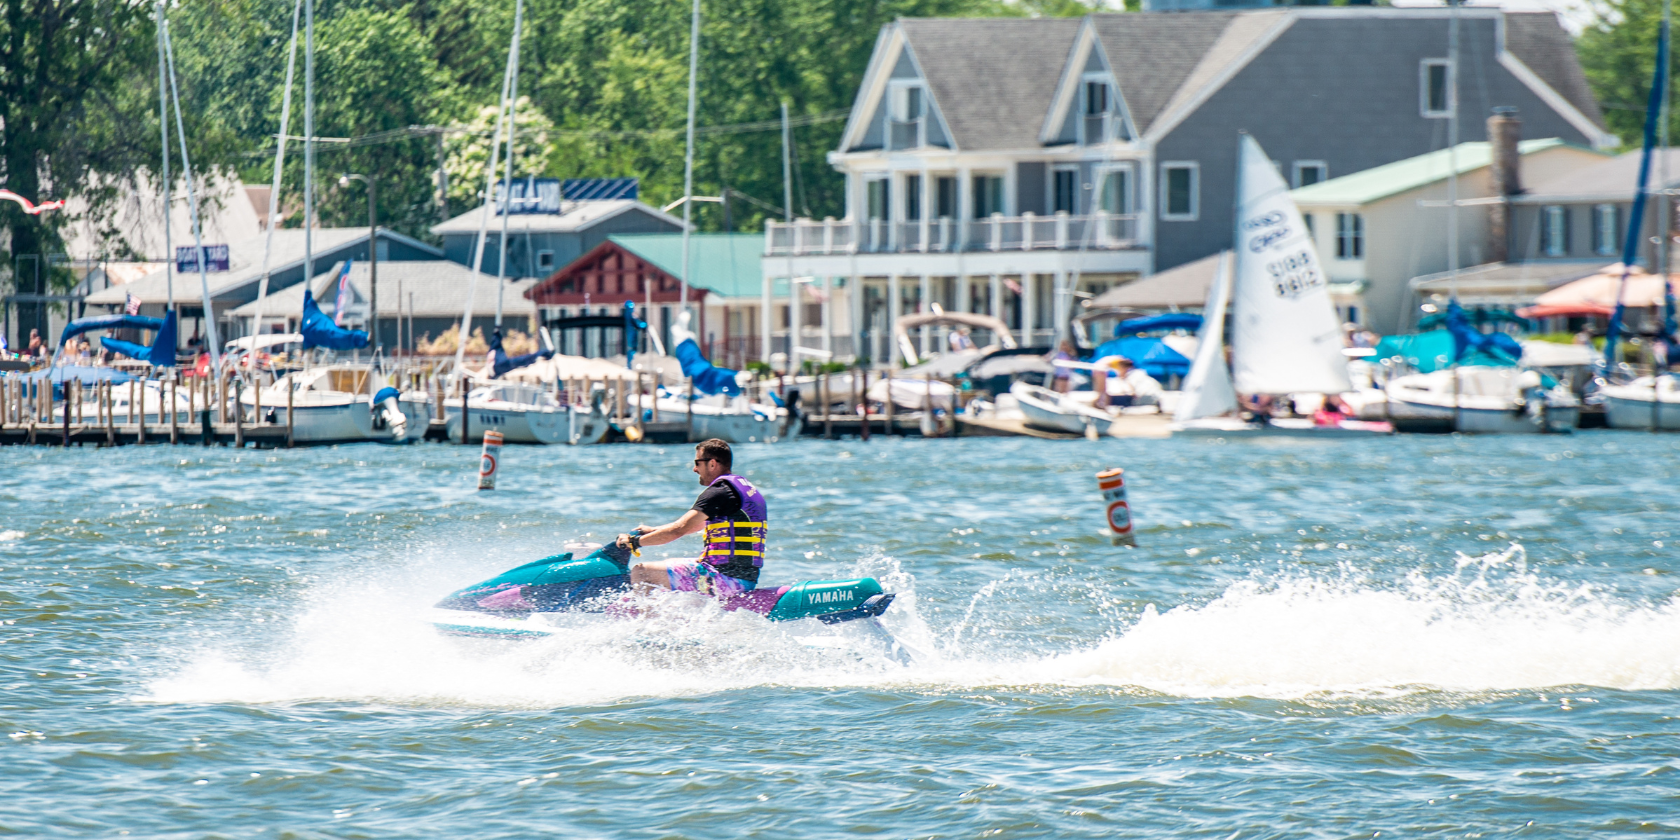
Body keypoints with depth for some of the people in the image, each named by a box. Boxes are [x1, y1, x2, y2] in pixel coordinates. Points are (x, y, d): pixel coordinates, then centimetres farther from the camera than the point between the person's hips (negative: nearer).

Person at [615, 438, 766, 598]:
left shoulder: (719, 492, -13)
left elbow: (679, 530, -19)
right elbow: (696, 524, 30)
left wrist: (635, 542, -8)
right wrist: (653, 531, 32)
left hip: (726, 577, -10)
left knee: (640, 572, -7)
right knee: (667, 565, 30)